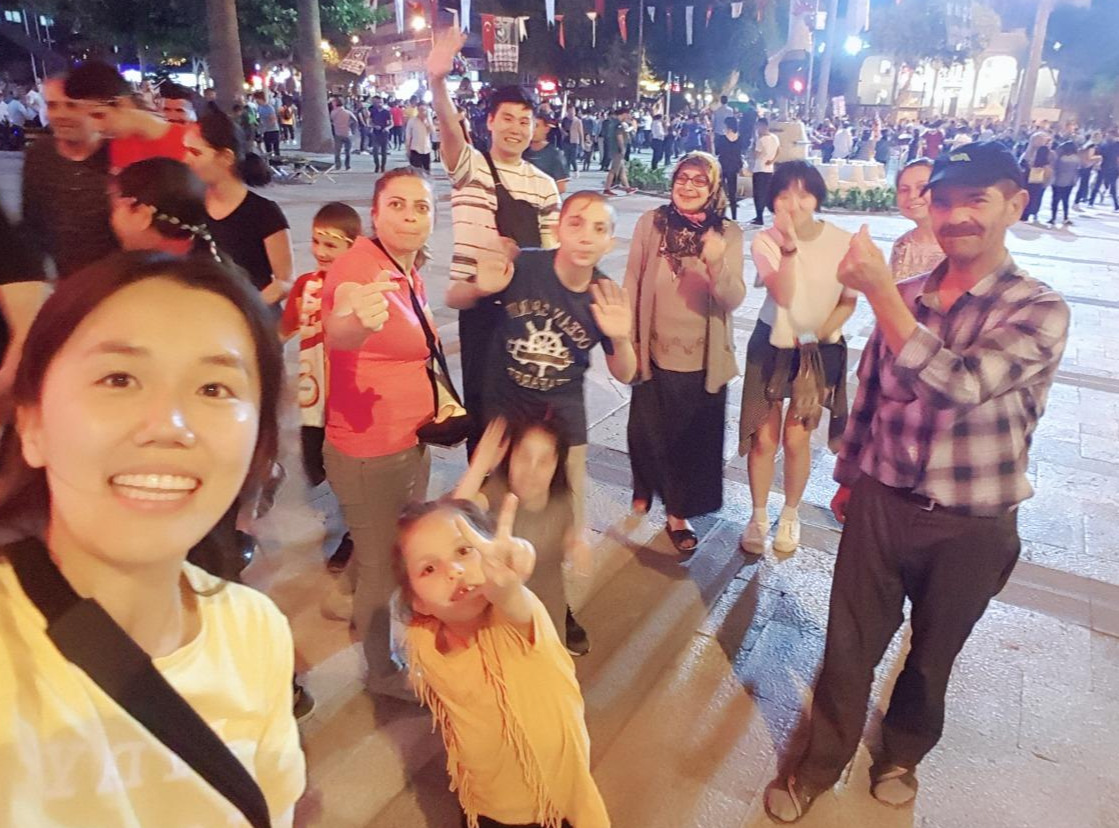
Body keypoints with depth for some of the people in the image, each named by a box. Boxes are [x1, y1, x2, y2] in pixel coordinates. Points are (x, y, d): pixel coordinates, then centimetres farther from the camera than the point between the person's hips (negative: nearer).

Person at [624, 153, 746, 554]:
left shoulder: (729, 233, -7)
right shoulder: (650, 223, -7)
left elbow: (734, 300, -15)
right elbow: (632, 285, -2)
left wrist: (717, 264, -34)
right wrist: (628, 343, -1)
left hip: (704, 360, 0)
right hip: (654, 354, 0)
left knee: (695, 439, 13)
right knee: (648, 430, 18)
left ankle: (679, 512, 35)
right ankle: (645, 486, 50)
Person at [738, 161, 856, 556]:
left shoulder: (842, 242, -13)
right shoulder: (765, 240, -14)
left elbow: (848, 301, 0)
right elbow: (784, 296, -29)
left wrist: (816, 337, -10)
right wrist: (790, 244, -38)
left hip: (821, 350, 0)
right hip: (772, 346, 0)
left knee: (796, 437, 4)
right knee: (764, 437, 4)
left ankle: (790, 514, 29)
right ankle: (758, 516, 25)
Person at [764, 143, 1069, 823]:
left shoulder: (1040, 311, -14)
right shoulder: (902, 296, -2)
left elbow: (958, 385, -31)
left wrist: (878, 288, -33)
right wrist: (849, 476, 16)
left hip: (971, 528, -2)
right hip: (880, 503, 2)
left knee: (932, 654, 20)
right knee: (850, 644, 12)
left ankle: (905, 751, 49)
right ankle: (823, 760, 35)